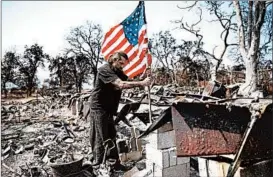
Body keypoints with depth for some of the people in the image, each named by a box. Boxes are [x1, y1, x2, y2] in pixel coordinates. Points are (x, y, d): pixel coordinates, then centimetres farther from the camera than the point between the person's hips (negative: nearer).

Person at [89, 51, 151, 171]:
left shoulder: (118, 72, 10)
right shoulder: (104, 70, -20)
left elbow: (128, 82, -1)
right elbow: (121, 84, -32)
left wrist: (143, 80, -18)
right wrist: (142, 83, -32)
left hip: (108, 109, 9)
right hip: (99, 108, -9)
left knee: (111, 137, 14)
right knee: (101, 139, -2)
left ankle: (114, 163, 26)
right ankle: (97, 166, 11)